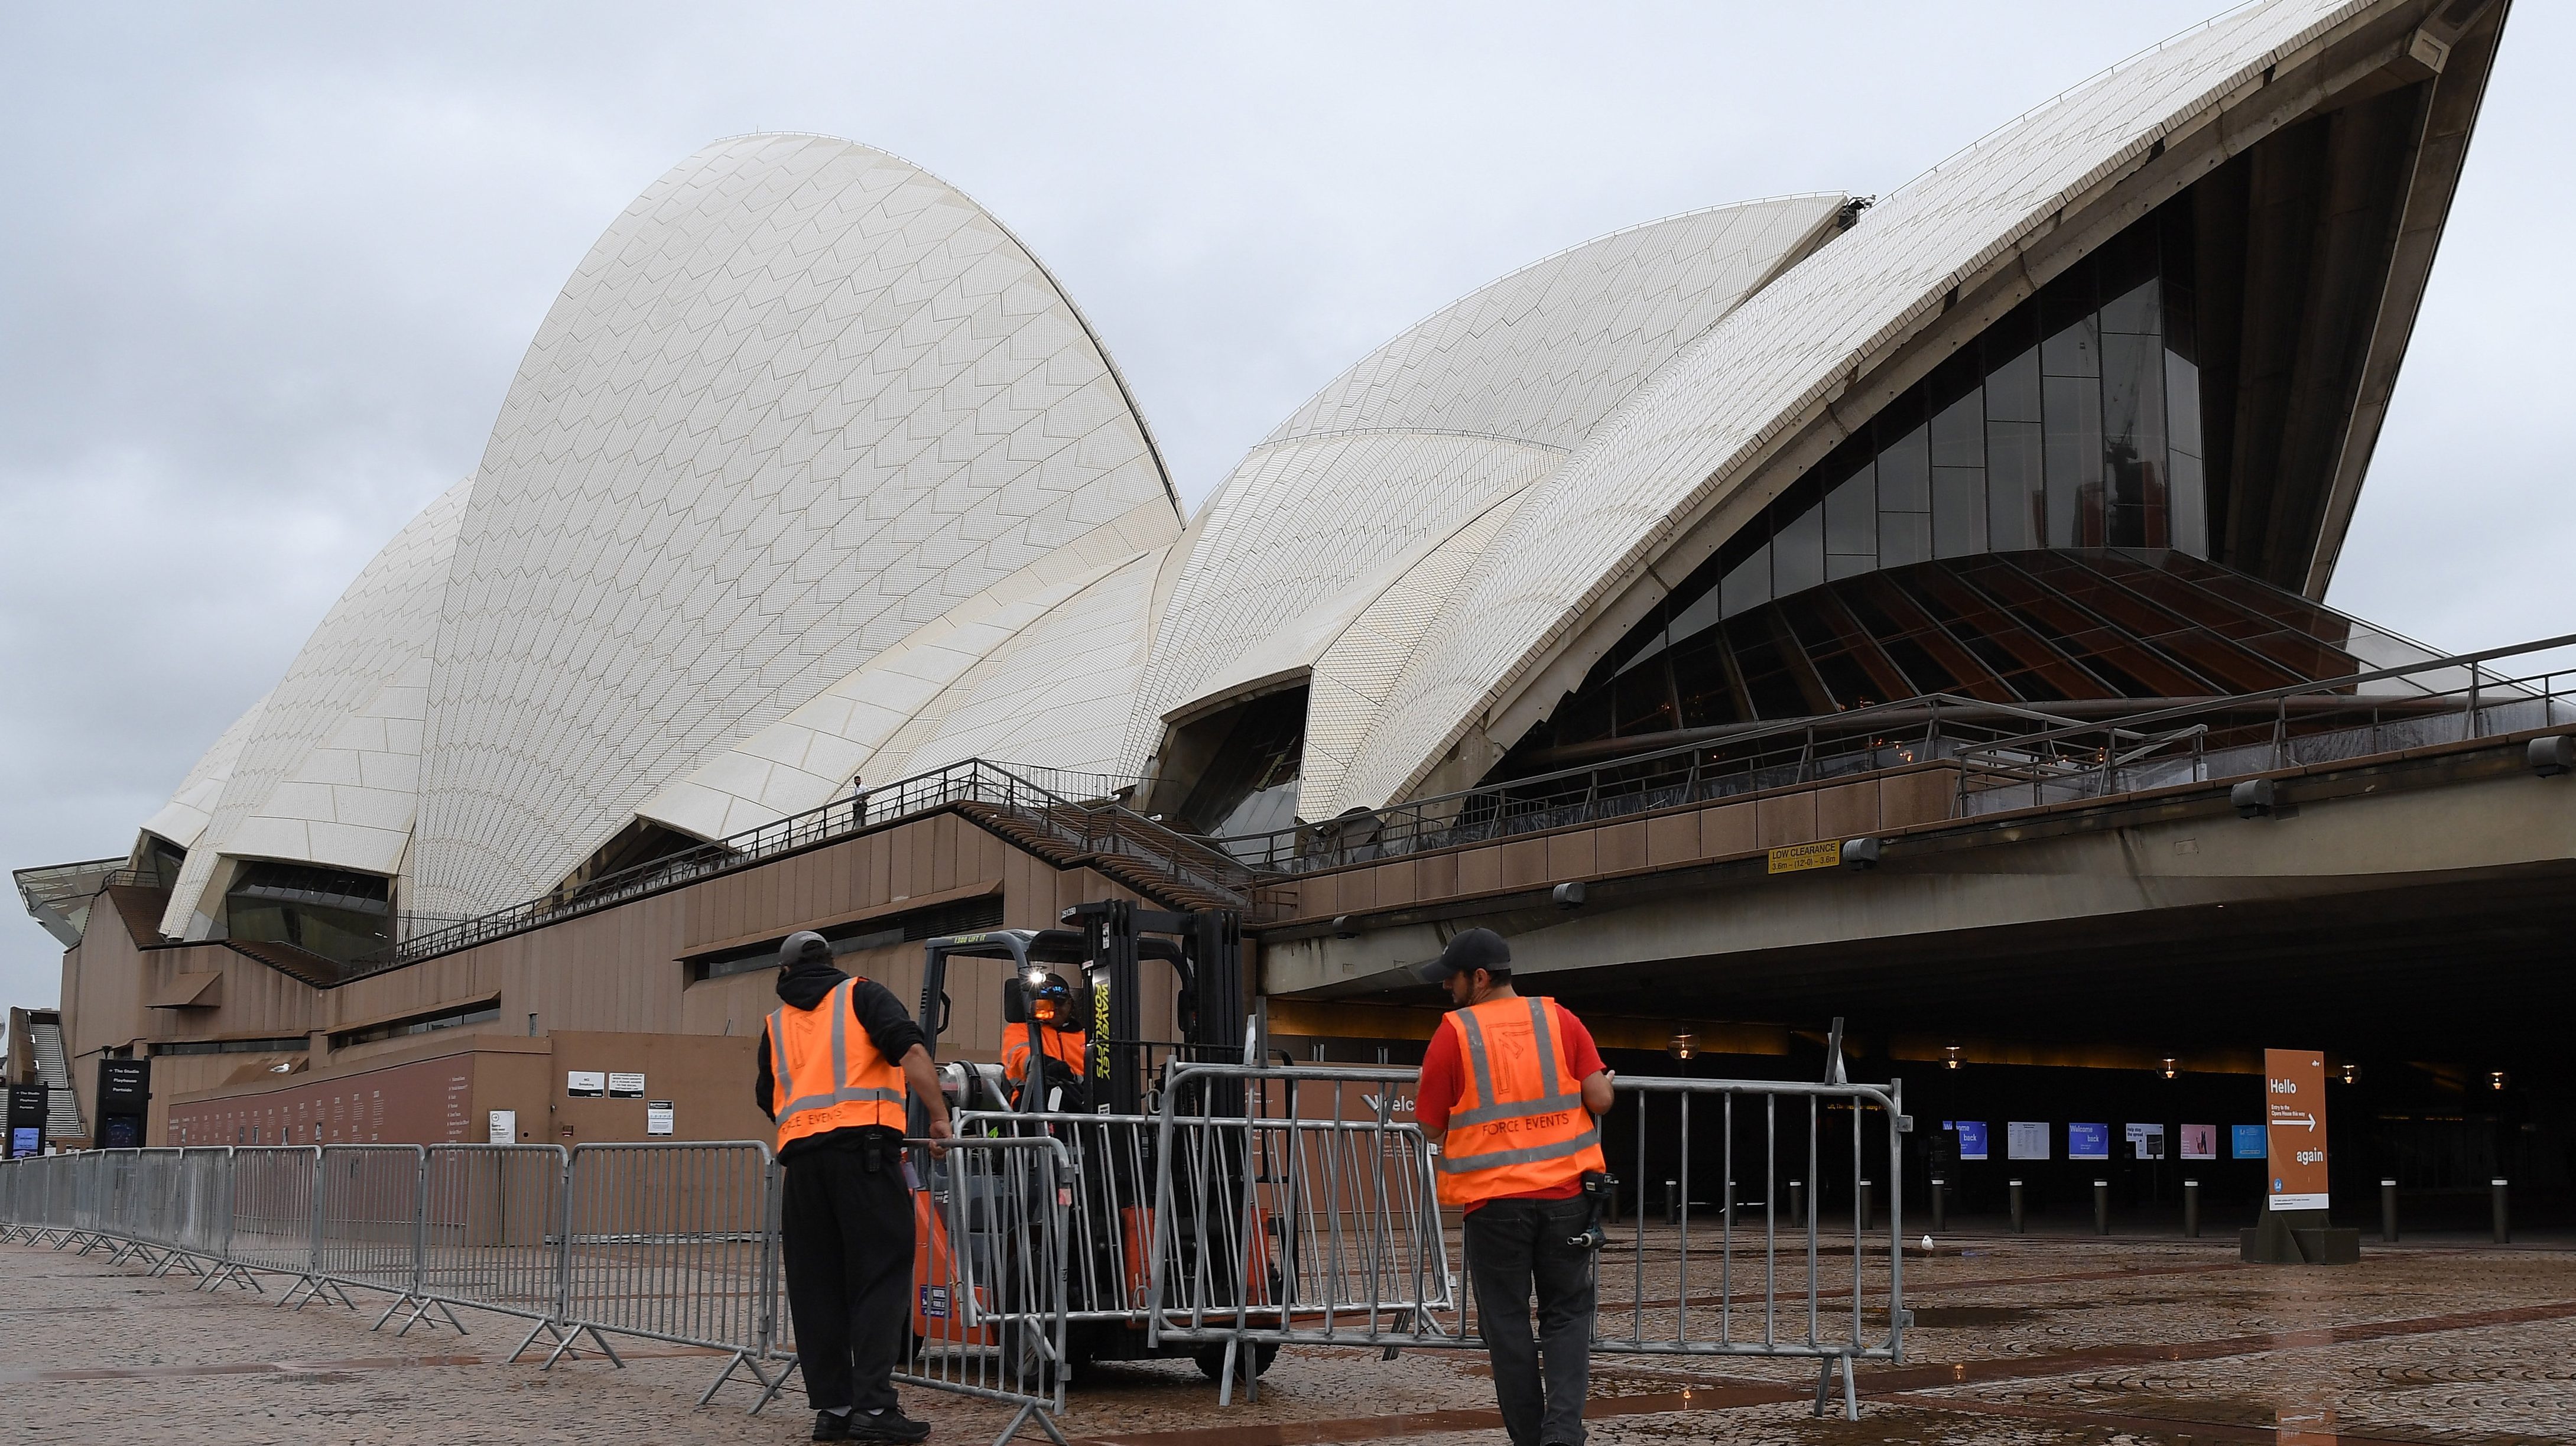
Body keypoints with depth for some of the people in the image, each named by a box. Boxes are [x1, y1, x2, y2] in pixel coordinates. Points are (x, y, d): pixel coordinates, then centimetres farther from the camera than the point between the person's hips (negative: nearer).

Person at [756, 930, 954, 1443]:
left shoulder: (776, 1024, 24)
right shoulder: (862, 995, 11)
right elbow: (910, 1049, -5)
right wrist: (939, 1117, -5)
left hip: (801, 1156, 4)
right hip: (865, 1148, -4)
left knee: (817, 1285, 8)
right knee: (881, 1276, -5)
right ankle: (873, 1405, -13)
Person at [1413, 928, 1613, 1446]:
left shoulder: (1454, 1032, -5)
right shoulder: (1559, 1020, 2)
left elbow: (1432, 1124, 0)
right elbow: (1599, 1098, -3)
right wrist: (1605, 1086, 20)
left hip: (1494, 1198, -2)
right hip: (1565, 1191, 2)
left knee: (1508, 1323, 9)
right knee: (1567, 1315, 10)